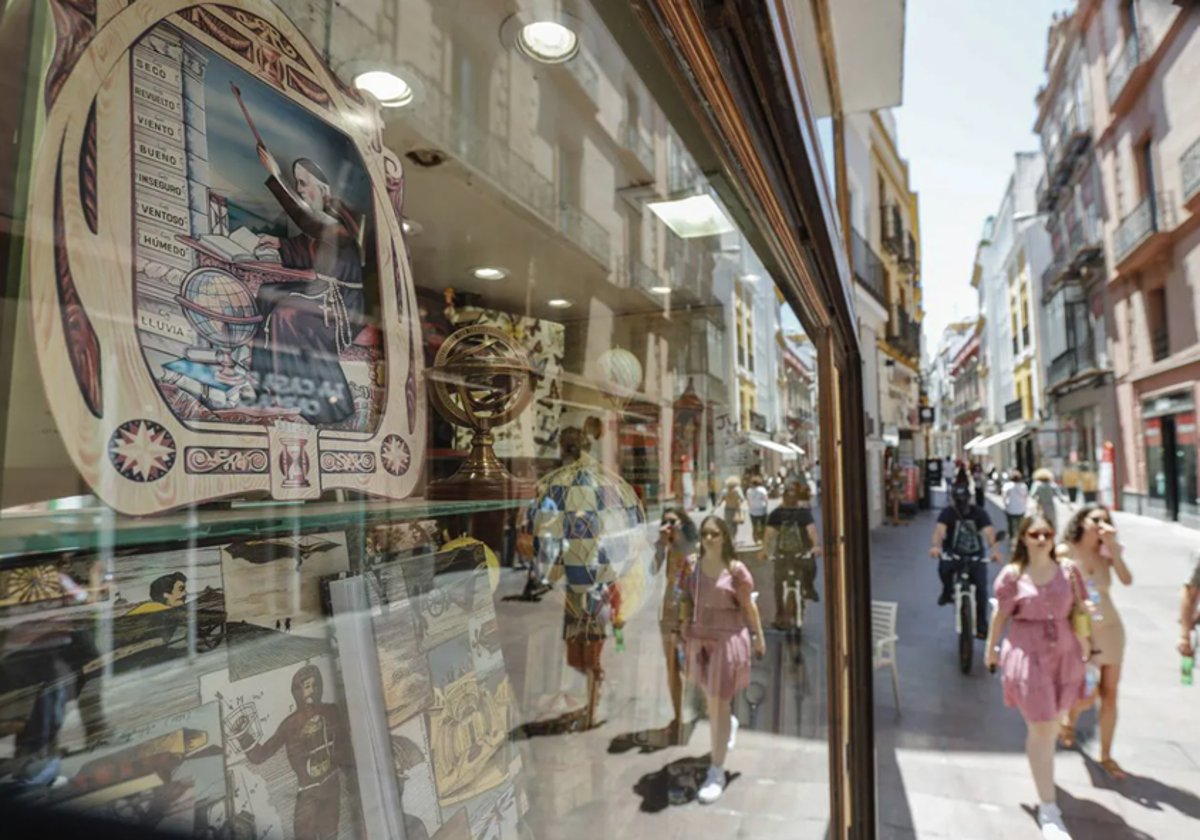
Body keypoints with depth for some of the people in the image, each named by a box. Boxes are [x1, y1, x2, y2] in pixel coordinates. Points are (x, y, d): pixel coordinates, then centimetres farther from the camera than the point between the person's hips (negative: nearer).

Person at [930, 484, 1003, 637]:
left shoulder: (979, 513, -11)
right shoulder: (947, 512, -13)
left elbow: (989, 532, -27)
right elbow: (940, 530, -30)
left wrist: (995, 550, -47)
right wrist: (936, 546, -52)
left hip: (976, 555, 1)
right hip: (953, 553, -1)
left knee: (981, 589, -9)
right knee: (944, 568, -32)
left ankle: (981, 625, 8)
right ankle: (947, 591, 1)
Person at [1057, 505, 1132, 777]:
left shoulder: (1107, 551, 1)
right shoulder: (1065, 552, -8)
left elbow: (1127, 580, -16)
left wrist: (1113, 547, -19)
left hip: (1110, 629, 3)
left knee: (1109, 695, 7)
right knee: (1087, 697, -1)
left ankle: (1106, 756, 23)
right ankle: (1070, 718, 35)